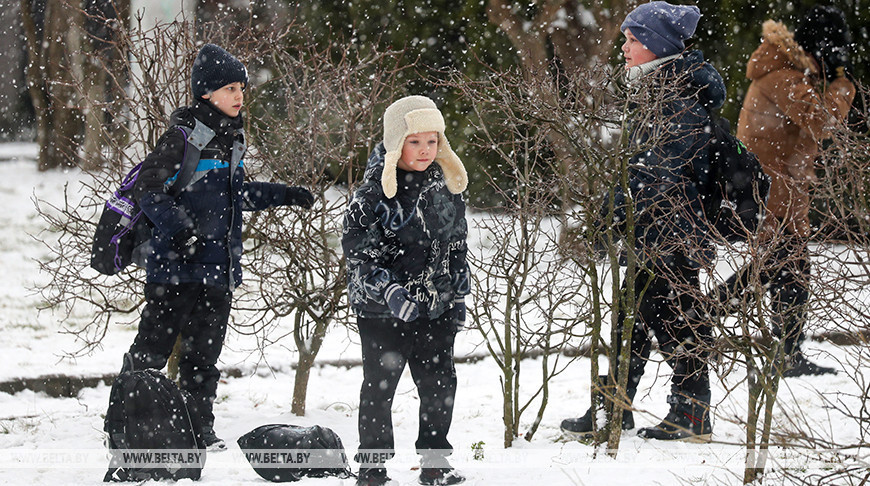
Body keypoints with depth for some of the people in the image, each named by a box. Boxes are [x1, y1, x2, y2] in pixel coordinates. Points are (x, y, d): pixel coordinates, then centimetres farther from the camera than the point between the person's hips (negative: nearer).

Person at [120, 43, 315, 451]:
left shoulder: (231, 138, 13)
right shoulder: (184, 137, -13)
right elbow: (147, 188, -15)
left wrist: (281, 195, 23)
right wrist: (178, 226, -28)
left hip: (219, 267, 7)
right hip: (176, 264, -7)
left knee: (204, 354, 11)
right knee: (153, 347, -2)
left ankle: (200, 428, 17)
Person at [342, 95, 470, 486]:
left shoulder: (447, 186, 3)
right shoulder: (374, 192, -13)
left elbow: (457, 245, 14)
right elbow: (357, 252, -15)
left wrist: (458, 298, 14)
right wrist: (390, 292, -26)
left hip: (436, 308, 4)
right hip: (381, 311, -4)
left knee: (440, 385, 7)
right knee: (378, 387, 5)